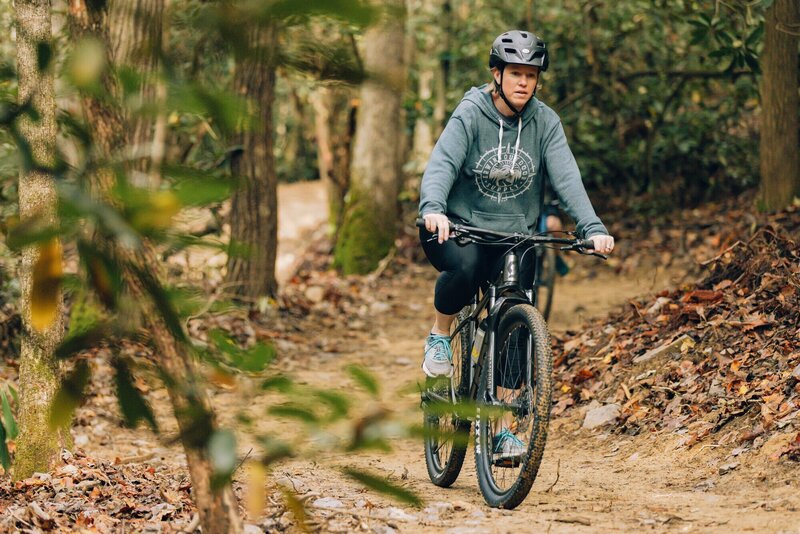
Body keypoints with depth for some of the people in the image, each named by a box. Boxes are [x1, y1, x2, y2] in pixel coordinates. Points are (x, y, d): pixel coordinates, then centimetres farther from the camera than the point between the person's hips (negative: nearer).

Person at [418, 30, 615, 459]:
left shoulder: (544, 122, -2)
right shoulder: (470, 114, -10)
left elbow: (566, 177, -12)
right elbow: (441, 164, -23)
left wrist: (592, 227, -28)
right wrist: (433, 209, -44)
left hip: (516, 235, 3)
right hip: (459, 228, -3)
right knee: (465, 268, -36)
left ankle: (501, 423, 6)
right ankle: (439, 335, -5)